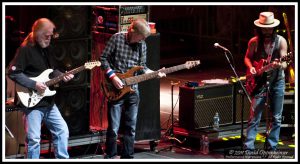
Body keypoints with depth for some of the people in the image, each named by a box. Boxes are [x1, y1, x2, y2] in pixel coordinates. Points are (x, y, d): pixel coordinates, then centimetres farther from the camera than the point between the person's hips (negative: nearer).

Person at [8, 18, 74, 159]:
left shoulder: (47, 48, 12)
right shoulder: (25, 49, -12)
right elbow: (13, 72, -17)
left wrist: (62, 76, 2)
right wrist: (34, 84, -20)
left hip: (48, 101, 8)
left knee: (62, 130, 9)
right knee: (33, 139, -5)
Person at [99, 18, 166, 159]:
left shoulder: (142, 45, 4)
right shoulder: (116, 39, -8)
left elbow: (142, 67, 9)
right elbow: (103, 59, -5)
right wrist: (113, 76, -14)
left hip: (132, 89, 4)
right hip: (116, 89, -4)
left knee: (131, 127, 10)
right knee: (113, 128, -5)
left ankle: (127, 156, 20)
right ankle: (110, 156, 8)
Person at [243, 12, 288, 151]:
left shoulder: (281, 41, -5)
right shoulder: (254, 42, -3)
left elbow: (284, 63, -9)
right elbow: (247, 57, 12)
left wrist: (279, 65, -32)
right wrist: (250, 67, -8)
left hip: (277, 82, 1)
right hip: (259, 82, -1)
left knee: (276, 118, 5)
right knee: (254, 116, -5)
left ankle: (271, 147, 15)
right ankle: (248, 147, -3)